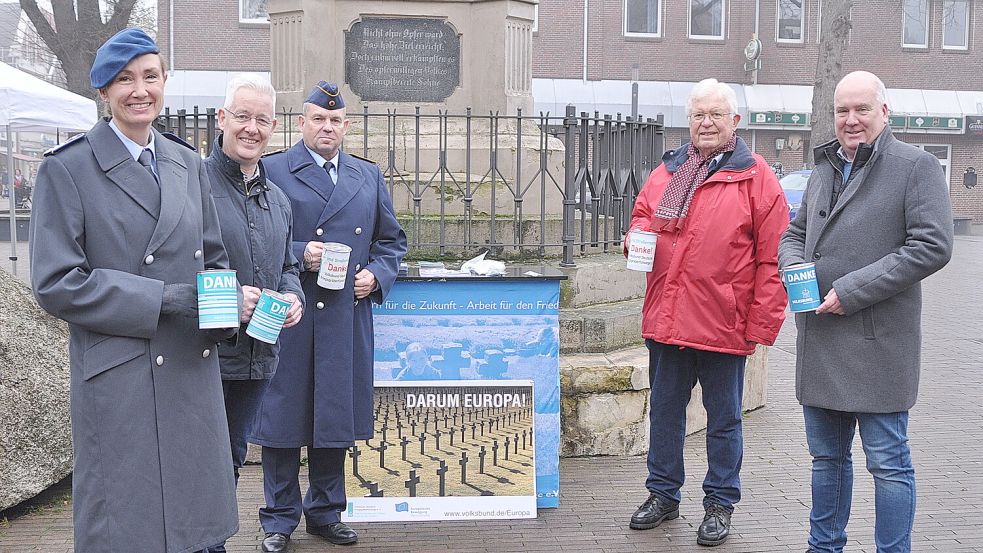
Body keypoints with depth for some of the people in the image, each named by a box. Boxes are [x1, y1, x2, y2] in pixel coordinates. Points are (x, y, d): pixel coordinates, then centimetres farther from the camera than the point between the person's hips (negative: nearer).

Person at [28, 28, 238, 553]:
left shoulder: (188, 163, 10)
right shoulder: (67, 168, -5)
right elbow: (55, 283, -11)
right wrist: (165, 299, -16)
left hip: (193, 370, 5)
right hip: (117, 379, -5)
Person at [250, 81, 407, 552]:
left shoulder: (369, 176, 15)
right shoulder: (273, 171, 1)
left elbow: (392, 239, 19)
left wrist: (377, 275, 2)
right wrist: (299, 254, -15)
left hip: (347, 316, 4)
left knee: (337, 415, 11)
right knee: (283, 416, 3)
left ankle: (325, 513, 25)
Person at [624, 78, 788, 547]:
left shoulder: (756, 177, -5)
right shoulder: (668, 170, 10)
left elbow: (772, 258, -8)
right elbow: (642, 216, 22)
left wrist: (761, 326, -11)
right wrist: (638, 237, -3)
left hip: (723, 324, -4)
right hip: (665, 319, 5)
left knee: (723, 418, 10)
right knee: (664, 410, 16)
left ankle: (720, 504, 24)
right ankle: (663, 494, 32)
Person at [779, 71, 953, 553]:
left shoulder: (916, 167, -6)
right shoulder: (824, 170, 16)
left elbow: (932, 246, -15)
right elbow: (793, 234, 23)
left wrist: (852, 291, -18)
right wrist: (794, 264, -2)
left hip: (878, 341, -7)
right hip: (819, 338, 7)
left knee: (887, 461, 0)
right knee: (826, 455, 17)